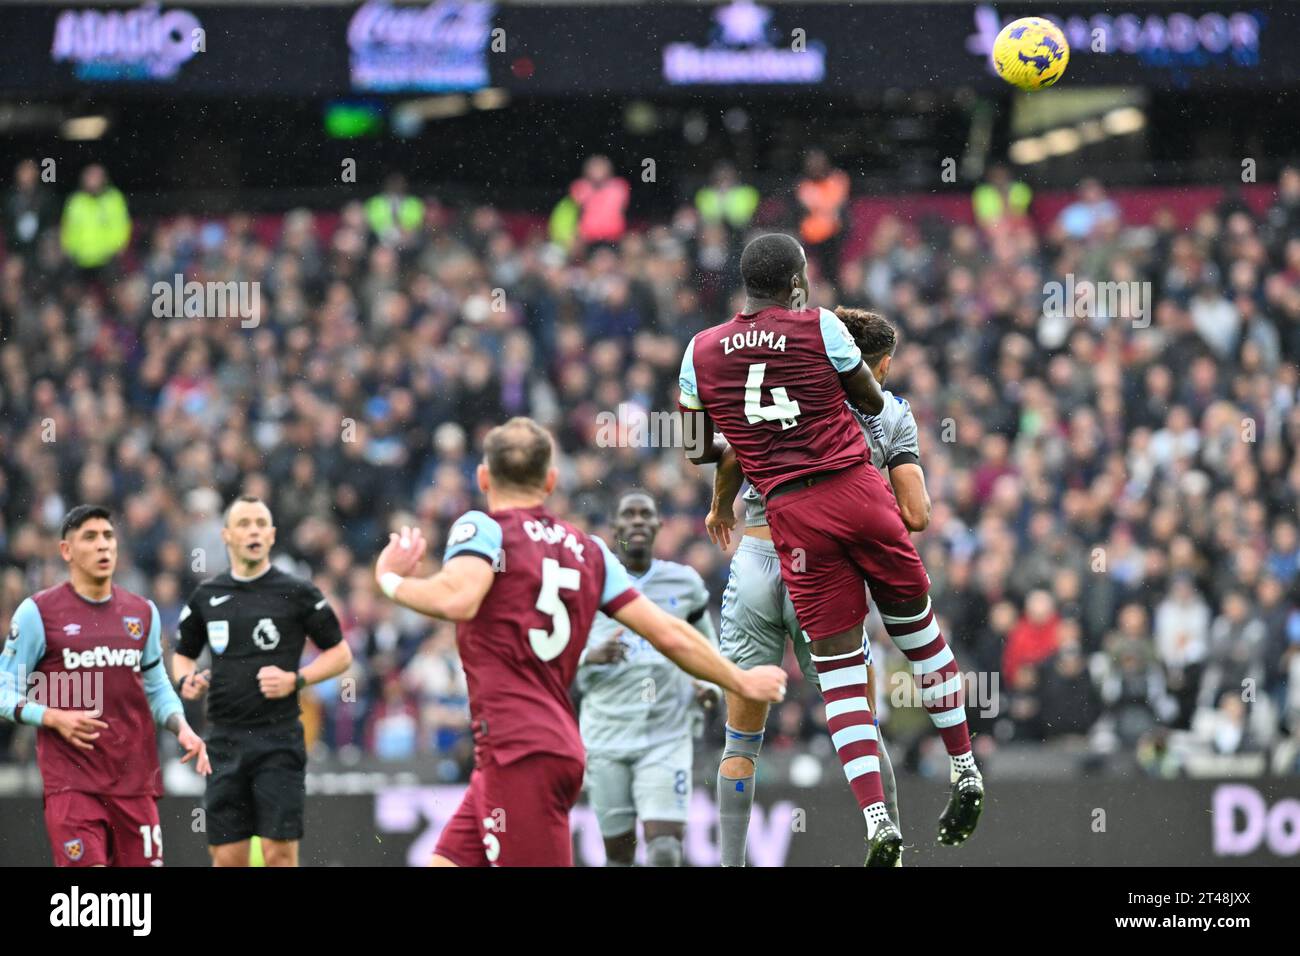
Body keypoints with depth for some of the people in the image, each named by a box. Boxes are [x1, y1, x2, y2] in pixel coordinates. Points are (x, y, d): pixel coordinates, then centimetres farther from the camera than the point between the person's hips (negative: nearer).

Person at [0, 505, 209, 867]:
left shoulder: (143, 612, 12)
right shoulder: (38, 612, -1)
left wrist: (182, 728, 1)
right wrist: (52, 717, -15)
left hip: (136, 779, 5)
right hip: (71, 780, -4)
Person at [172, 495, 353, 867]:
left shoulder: (297, 593, -1)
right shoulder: (206, 596, 9)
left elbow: (340, 654, 4)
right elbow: (183, 654, 22)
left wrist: (296, 680, -11)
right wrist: (186, 680, 0)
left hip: (278, 739, -3)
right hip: (225, 739, 3)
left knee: (280, 853, -8)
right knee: (227, 858, 3)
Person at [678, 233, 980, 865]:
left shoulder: (702, 352, 6)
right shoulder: (820, 327, -2)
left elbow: (699, 451, 14)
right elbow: (874, 403, 11)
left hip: (791, 515, 1)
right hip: (856, 488, -1)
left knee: (838, 669, 2)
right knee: (918, 628, 19)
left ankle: (876, 821, -11)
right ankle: (965, 772, 29)